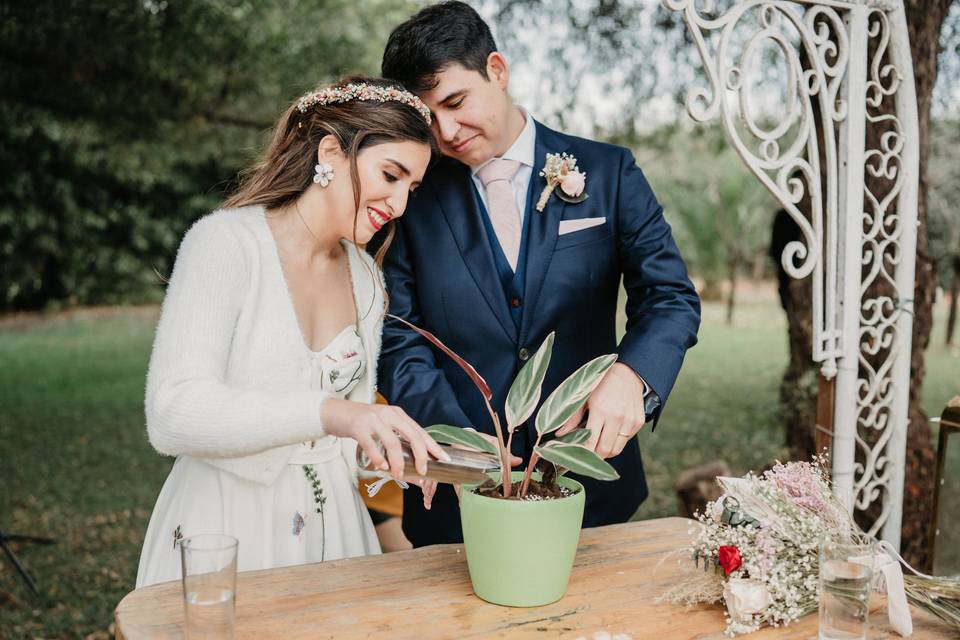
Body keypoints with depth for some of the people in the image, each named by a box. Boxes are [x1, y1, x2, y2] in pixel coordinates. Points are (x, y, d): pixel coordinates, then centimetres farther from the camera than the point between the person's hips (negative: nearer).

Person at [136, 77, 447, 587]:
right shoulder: (225, 242, -14)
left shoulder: (365, 277, 6)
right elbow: (172, 415, -26)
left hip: (332, 527, 6)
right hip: (225, 537, -5)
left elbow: (350, 428, 11)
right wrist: (327, 411, -38)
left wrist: (396, 451, -9)